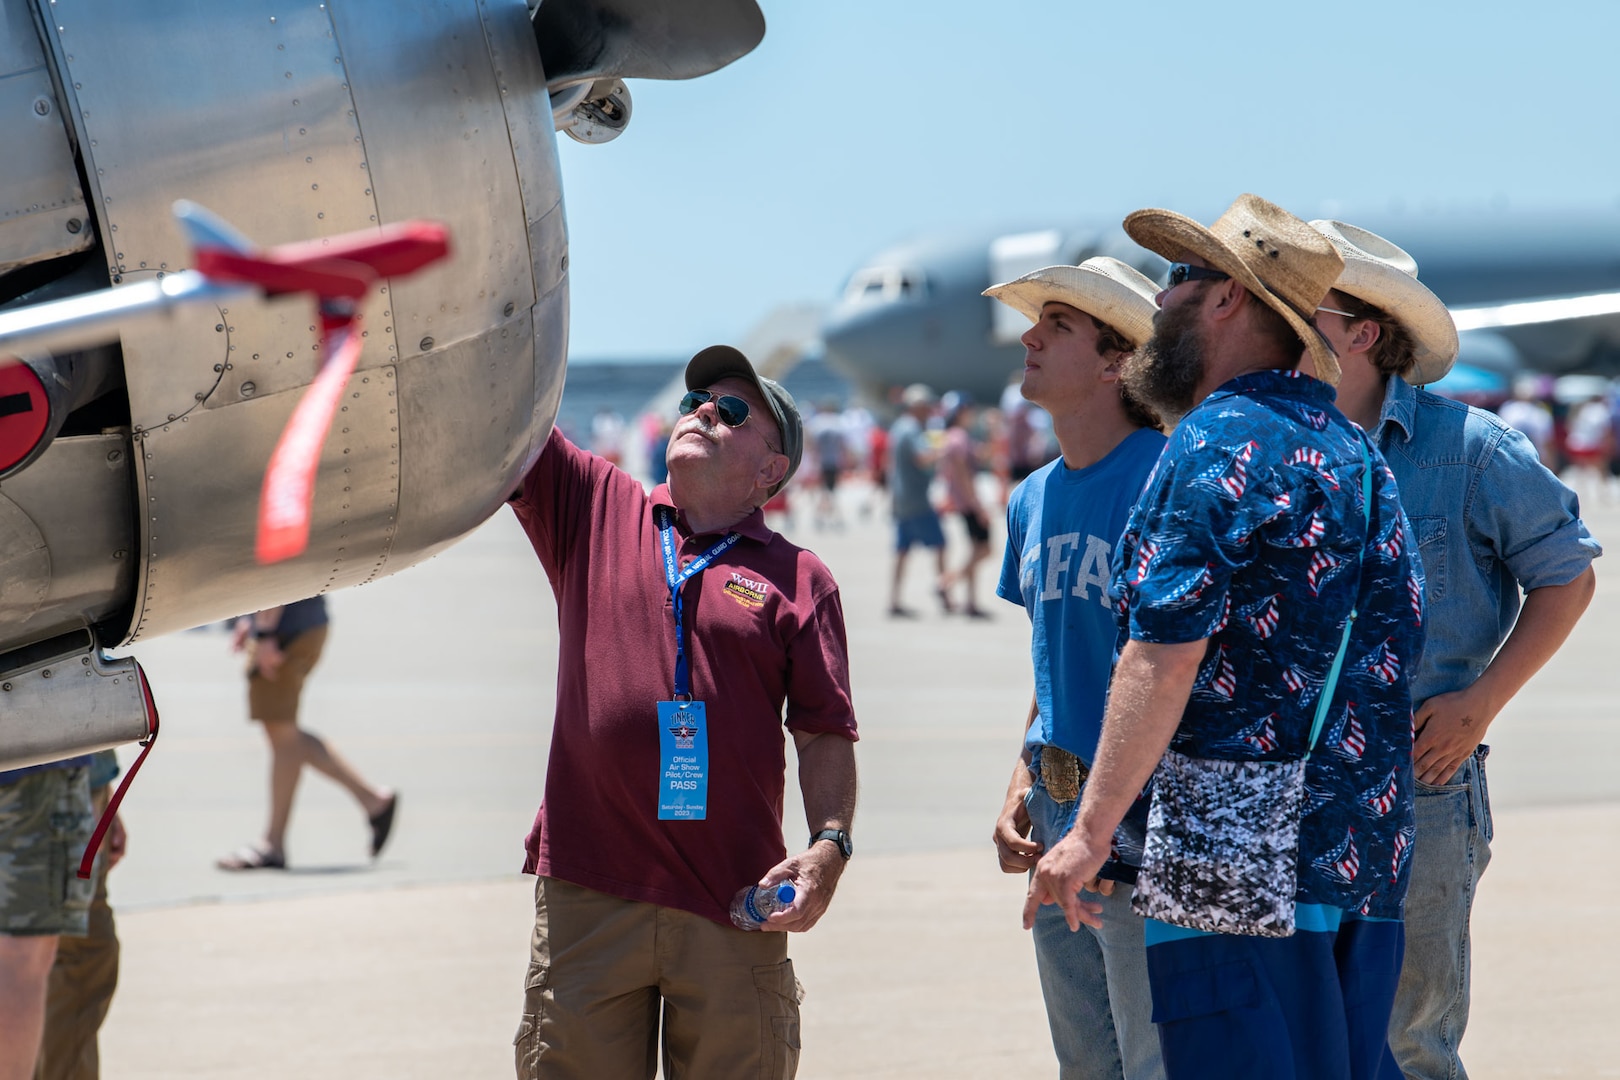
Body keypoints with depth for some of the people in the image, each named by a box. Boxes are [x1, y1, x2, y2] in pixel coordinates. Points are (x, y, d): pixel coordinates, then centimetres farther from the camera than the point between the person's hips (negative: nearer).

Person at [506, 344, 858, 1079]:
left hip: (733, 907, -1)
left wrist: (829, 845, -11)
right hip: (588, 895, 1)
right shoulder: (593, 509, 12)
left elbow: (826, 733, 4)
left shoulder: (799, 579, 8)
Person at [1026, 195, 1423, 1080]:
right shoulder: (1353, 449, 16)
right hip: (1365, 850, 9)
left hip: (1236, 848, -9)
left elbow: (1164, 657, -17)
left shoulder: (1215, 443, -11)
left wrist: (1091, 831, -14)